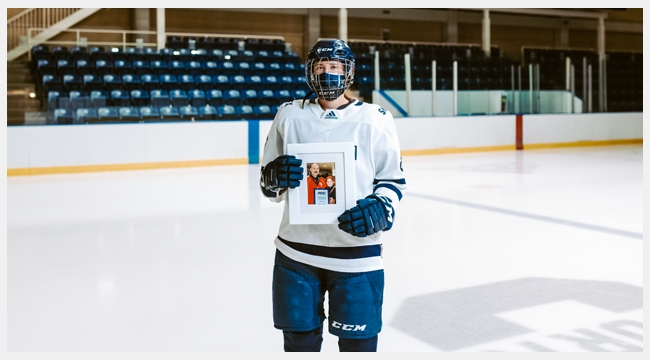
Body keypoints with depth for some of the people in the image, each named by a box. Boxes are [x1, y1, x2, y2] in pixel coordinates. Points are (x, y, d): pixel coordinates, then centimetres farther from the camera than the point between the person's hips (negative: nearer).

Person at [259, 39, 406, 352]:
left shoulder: (375, 119, -2)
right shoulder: (289, 115, 4)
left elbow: (393, 180, 4)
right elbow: (269, 186, 8)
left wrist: (378, 211, -16)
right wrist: (276, 176, -15)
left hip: (356, 253, -2)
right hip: (296, 252, 2)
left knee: (358, 343, 5)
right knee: (299, 340, 13)